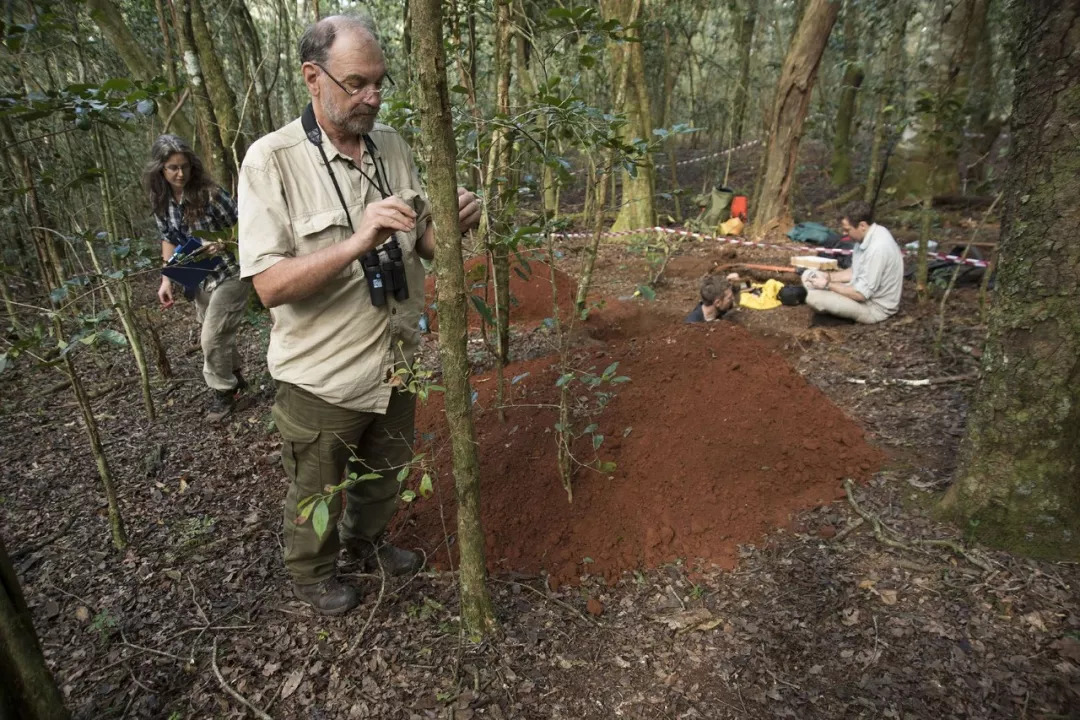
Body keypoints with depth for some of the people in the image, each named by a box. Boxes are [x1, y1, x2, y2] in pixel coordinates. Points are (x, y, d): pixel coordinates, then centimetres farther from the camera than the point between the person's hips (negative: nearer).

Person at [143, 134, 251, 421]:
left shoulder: (209, 193, -19)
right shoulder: (161, 201, -1)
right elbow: (169, 239, 10)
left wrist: (223, 244, -30)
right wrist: (166, 279, 2)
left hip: (229, 273, -6)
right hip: (200, 278, 6)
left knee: (212, 338, -5)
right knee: (214, 336, 15)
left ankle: (223, 392, 16)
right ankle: (234, 379, 37)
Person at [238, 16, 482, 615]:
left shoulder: (391, 145, 0)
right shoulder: (271, 161, -17)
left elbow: (422, 245, 6)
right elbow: (269, 285, -23)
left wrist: (452, 223, -17)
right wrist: (357, 242, -36)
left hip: (395, 363, 5)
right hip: (322, 378, -5)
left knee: (382, 473, 26)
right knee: (316, 492, 18)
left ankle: (367, 541, 55)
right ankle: (312, 574, 46)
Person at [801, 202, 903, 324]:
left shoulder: (878, 248, -30)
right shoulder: (867, 235, -1)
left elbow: (861, 294, -27)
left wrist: (828, 285, -17)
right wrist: (828, 277, -2)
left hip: (875, 306, -10)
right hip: (864, 290, 10)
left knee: (814, 297, -25)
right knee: (808, 276, 6)